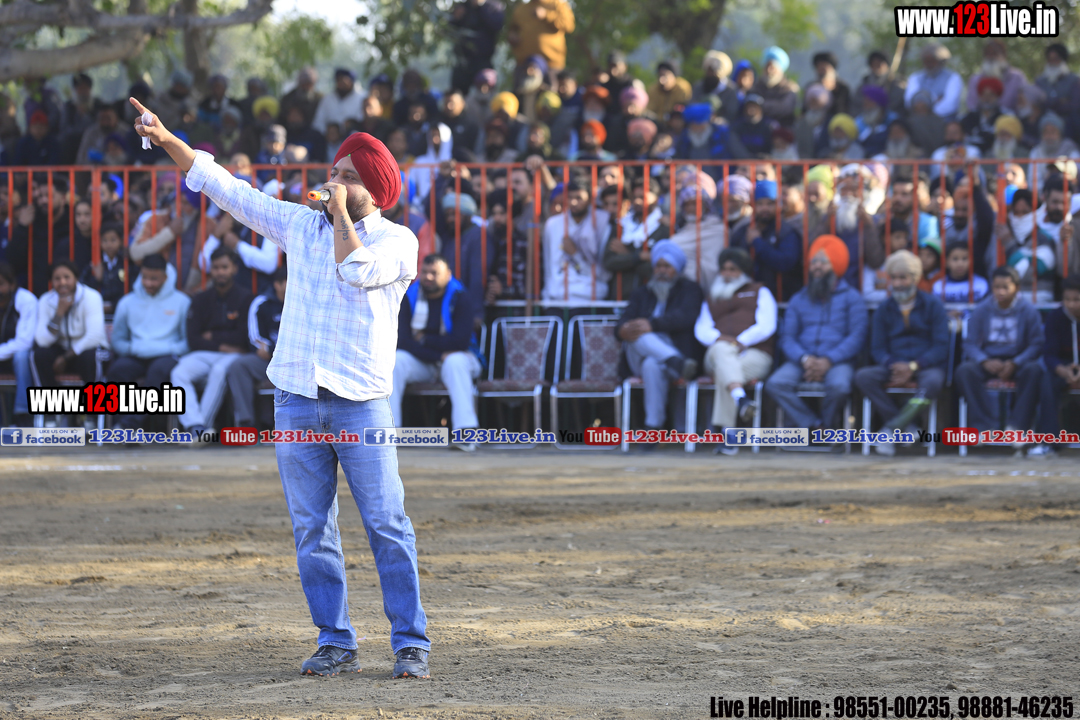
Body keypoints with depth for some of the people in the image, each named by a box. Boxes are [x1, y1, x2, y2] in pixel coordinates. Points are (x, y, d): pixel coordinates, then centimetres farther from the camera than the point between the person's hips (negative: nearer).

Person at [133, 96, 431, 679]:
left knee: (387, 526, -7)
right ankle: (335, 645, 8)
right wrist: (168, 141, 8)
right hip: (296, 399, 4)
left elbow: (358, 271, -19)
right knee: (312, 531, 3)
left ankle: (410, 643, -3)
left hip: (361, 402, -4)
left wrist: (341, 210, -7)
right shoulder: (301, 225, 13)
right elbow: (227, 189, 14)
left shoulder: (397, 241, 1)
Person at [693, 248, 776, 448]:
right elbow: (701, 330, 13)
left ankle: (722, 429, -51)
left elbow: (766, 326, 4)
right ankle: (740, 398, -66)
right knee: (721, 350, -40)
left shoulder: (759, 292, 23)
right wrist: (720, 338, -12)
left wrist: (741, 341, -12)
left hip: (754, 355, -1)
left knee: (724, 371, -37)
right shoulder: (712, 299, 32)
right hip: (717, 354, 1)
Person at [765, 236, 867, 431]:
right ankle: (815, 426, -20)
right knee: (775, 384, -28)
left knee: (839, 385, -38)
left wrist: (828, 360, -15)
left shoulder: (851, 298, 10)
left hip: (837, 362, -3)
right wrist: (804, 359, -12)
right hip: (802, 362, 3)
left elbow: (857, 336, -1)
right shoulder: (799, 300, 20)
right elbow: (787, 338, 10)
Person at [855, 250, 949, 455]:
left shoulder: (932, 305, 4)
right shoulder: (884, 309, 13)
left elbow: (941, 347, -3)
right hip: (893, 367, 3)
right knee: (863, 377, -28)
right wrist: (892, 366, -16)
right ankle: (907, 429, -29)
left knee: (932, 381, -39)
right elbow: (877, 348, 8)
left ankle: (890, 430, -37)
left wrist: (913, 367, -18)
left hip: (926, 366, -3)